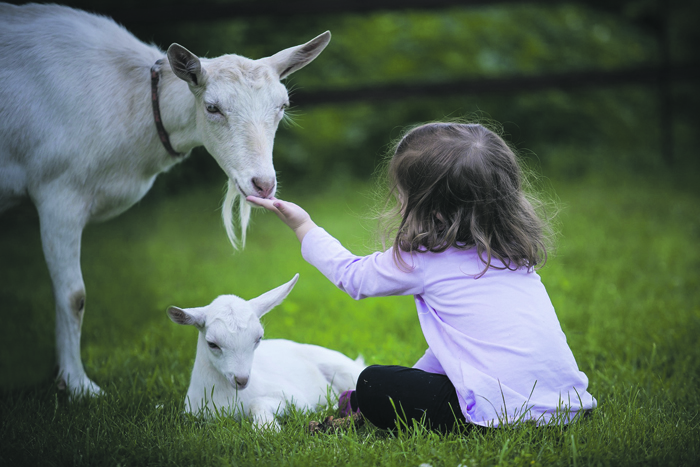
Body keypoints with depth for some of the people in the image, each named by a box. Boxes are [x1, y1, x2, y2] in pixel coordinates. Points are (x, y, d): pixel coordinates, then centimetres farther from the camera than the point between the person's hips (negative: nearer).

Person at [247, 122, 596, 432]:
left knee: (372, 385, 4)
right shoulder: (512, 249, 14)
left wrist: (304, 227, 28)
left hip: (501, 414, -8)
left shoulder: (425, 259, -6)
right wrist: (421, 374, 35)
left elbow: (352, 275, 15)